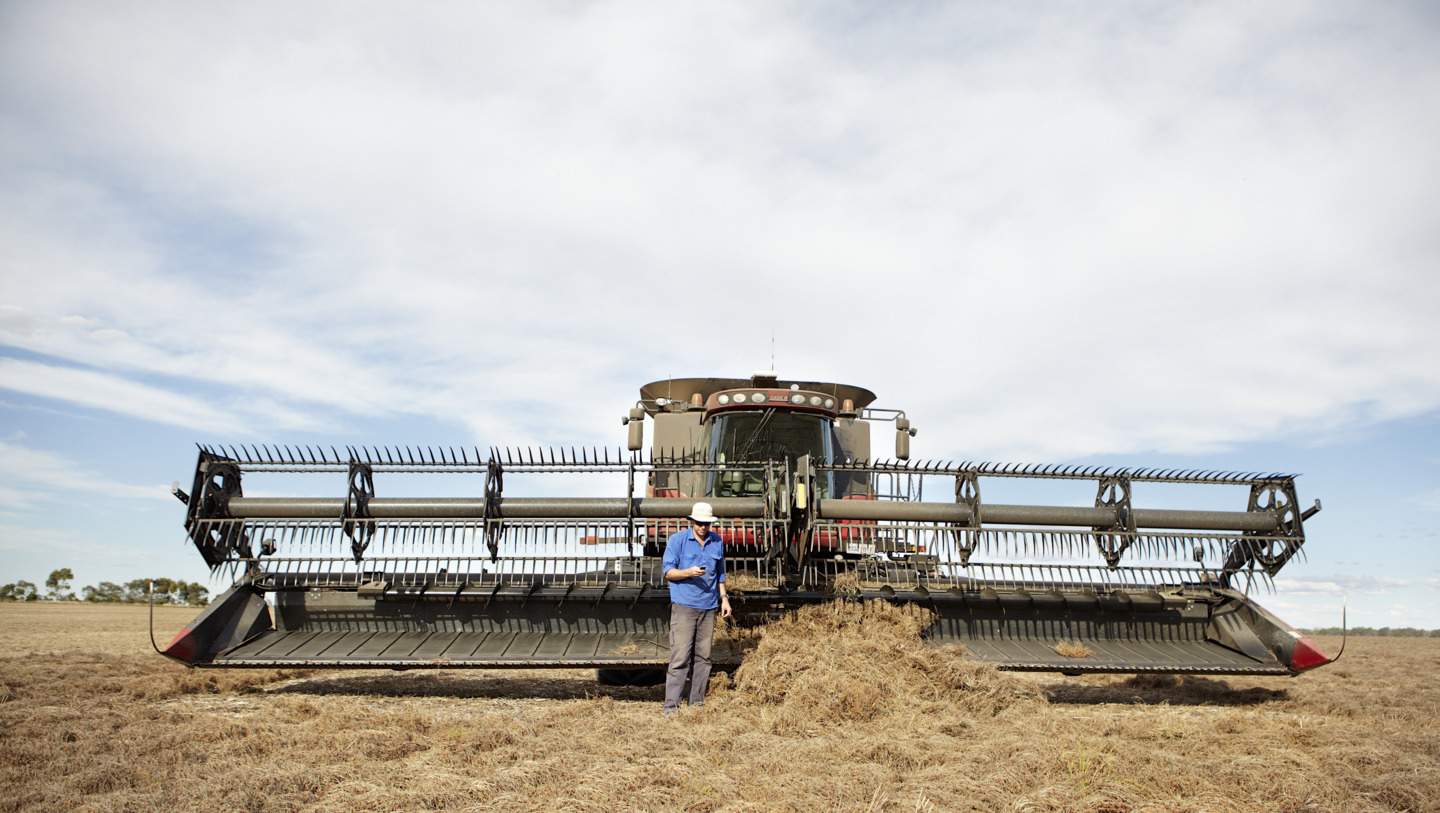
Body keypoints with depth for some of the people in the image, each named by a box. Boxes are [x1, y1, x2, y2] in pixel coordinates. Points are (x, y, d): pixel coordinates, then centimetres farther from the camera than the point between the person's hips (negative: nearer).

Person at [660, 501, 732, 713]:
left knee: (703, 656, 6)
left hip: (709, 607, 4)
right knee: (680, 655, -9)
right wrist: (689, 572, -21)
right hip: (683, 605, -4)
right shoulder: (677, 540, -2)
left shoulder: (717, 542, 12)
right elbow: (668, 572, -4)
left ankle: (697, 702, 14)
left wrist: (724, 598, 16)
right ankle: (671, 705, -5)